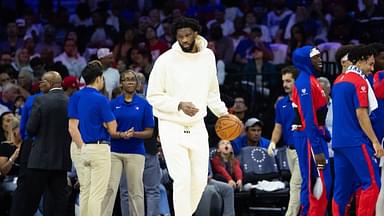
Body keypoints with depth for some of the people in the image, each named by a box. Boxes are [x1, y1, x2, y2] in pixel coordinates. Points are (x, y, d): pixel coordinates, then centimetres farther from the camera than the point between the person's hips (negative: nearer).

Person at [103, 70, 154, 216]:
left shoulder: (144, 104, 3)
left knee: (136, 191, 2)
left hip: (135, 152, -1)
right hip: (114, 151, 1)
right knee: (109, 188, -5)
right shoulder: (113, 104, 6)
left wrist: (134, 134, -15)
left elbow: (149, 132, 3)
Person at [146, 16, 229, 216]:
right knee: (182, 179, -13)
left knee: (200, 180, 4)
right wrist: (179, 105, -20)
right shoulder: (165, 60, -11)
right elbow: (153, 96, -7)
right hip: (172, 128, -5)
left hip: (197, 127, 5)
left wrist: (222, 112, 6)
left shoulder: (207, 57, 4)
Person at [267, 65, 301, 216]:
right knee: (302, 186, 11)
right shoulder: (281, 104, 11)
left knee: (296, 185, -12)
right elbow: (278, 127, 13)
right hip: (290, 149, 7)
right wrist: (273, 142, -4)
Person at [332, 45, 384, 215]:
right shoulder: (360, 81, -9)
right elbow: (361, 114, -14)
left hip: (338, 142, 9)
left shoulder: (338, 81, 17)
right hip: (357, 142, -9)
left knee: (342, 187, 8)